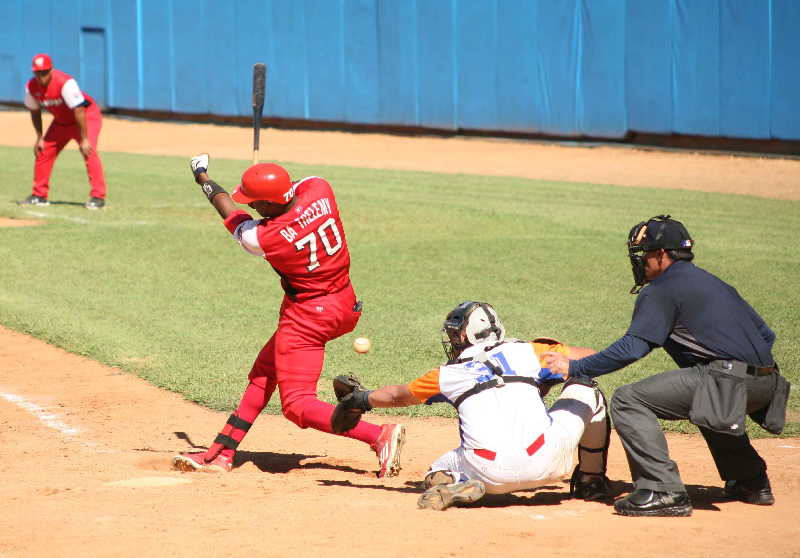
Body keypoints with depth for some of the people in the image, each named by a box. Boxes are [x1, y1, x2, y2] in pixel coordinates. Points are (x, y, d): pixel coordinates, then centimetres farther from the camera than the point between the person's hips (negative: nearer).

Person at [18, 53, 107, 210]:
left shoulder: (65, 83, -33)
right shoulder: (31, 87, -14)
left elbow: (79, 111, -32)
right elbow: (35, 112, 4)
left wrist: (84, 140, -32)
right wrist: (39, 137, 3)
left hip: (87, 115, -7)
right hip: (61, 120, 7)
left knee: (89, 151, -24)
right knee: (43, 151, 6)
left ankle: (98, 197, -25)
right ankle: (39, 196, 19)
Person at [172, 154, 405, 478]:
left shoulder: (265, 238, -25)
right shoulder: (319, 189, -14)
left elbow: (231, 215, -3)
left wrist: (203, 178, 13)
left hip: (306, 315, -9)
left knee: (298, 406, -7)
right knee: (264, 373, 19)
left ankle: (379, 436, -19)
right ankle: (221, 454, 27)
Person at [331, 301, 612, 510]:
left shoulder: (449, 374, 18)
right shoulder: (526, 352, 15)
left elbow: (397, 395, 34)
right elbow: (589, 357, 21)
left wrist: (361, 399, 53)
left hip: (492, 476, 0)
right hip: (543, 463, 0)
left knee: (439, 471, 32)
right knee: (585, 389, 23)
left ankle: (453, 483, -5)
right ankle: (591, 481, 26)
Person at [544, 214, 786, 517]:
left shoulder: (661, 290, 1)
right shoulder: (713, 282, 27)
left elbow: (631, 349, -10)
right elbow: (766, 335, 25)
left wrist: (573, 368, -4)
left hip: (729, 378, -9)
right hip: (768, 384, 9)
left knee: (627, 401, -7)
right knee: (708, 405, 42)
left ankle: (664, 491, -15)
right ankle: (751, 482, 38)